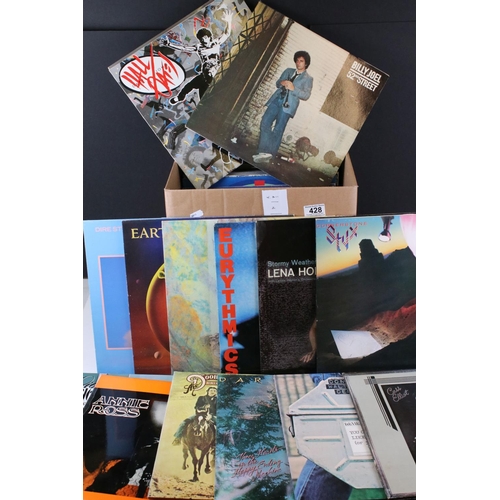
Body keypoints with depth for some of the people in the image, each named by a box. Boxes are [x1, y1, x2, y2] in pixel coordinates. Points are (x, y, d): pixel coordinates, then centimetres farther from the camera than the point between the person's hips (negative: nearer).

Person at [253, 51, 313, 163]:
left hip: (288, 105, -5)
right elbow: (277, 83, 22)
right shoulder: (288, 71, 20)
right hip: (277, 100, 5)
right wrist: (282, 83, -2)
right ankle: (265, 151, -11)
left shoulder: (308, 78, 6)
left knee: (278, 129, -9)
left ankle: (269, 154, -5)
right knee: (265, 123, -10)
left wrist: (293, 88, -14)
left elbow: (306, 96, -2)